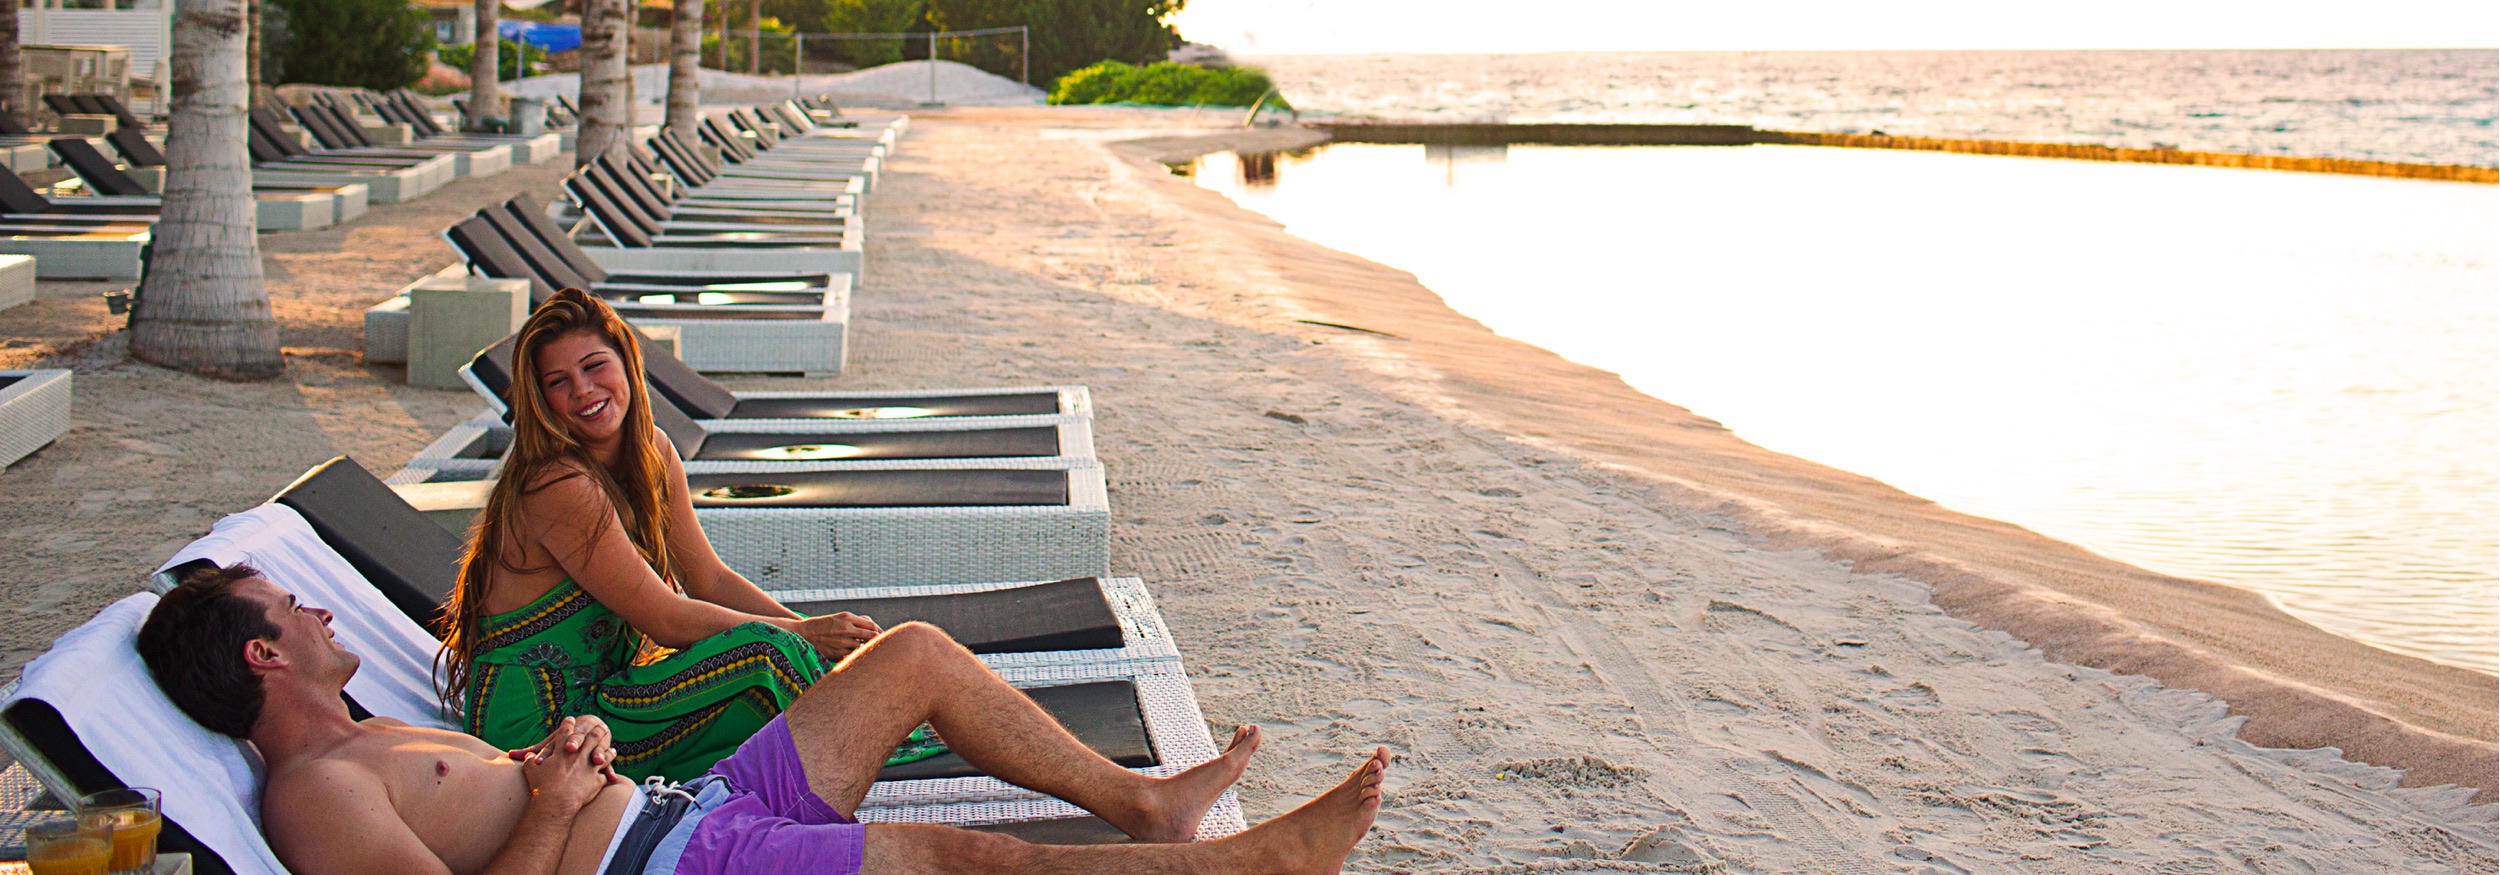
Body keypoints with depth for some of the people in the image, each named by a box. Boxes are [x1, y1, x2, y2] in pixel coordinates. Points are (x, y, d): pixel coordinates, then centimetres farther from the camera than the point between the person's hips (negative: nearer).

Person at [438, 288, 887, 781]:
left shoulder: (654, 454, 3)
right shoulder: (559, 486, -22)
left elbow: (711, 580, 5)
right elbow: (665, 619, -20)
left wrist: (815, 630, -8)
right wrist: (802, 634, -14)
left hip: (599, 684, 8)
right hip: (536, 729, -8)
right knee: (765, 654, -19)